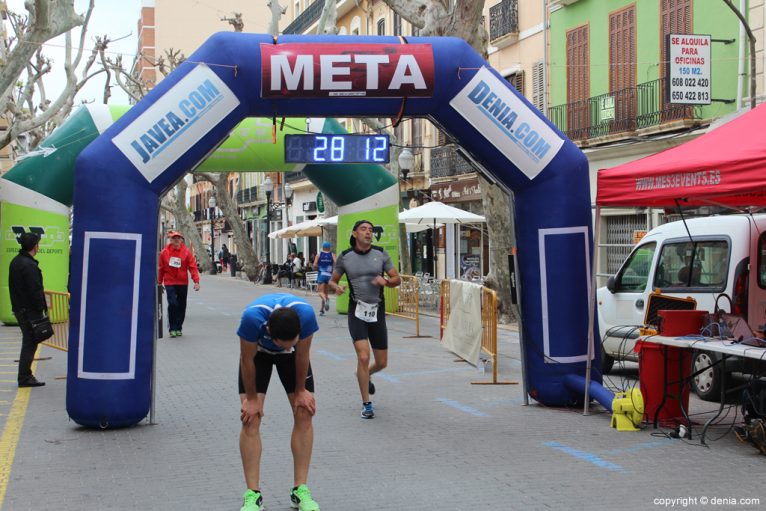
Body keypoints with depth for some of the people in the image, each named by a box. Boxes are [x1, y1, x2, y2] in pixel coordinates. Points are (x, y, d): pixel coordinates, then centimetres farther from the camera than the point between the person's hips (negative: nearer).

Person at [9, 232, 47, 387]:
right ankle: (24, 378, 1)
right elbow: (36, 291, -22)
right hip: (30, 311, -10)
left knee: (28, 342, 17)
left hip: (19, 309, 10)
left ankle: (25, 376, 22)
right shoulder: (29, 265, -20)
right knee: (30, 343, -3)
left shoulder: (15, 261, 12)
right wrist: (42, 308, -13)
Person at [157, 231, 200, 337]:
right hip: (170, 283, -2)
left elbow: (192, 267, -5)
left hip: (183, 283, 2)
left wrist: (196, 281, -14)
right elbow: (161, 268, 7)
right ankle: (172, 328, -2)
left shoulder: (186, 252, -1)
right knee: (172, 304, -13)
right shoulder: (164, 252, -1)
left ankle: (178, 328, 21)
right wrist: (159, 283, 10)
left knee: (181, 306, 8)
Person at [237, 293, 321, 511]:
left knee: (304, 413, -6)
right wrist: (251, 399, -14)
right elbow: (247, 360, -24)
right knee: (250, 418, -11)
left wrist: (301, 391, -7)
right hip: (258, 351, -1)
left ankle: (300, 490, 4)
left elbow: (302, 355, -20)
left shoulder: (305, 313, -40)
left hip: (294, 354, 1)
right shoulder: (252, 316, -43)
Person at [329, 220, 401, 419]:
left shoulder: (381, 254, 1)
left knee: (382, 363, 8)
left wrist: (385, 281, -16)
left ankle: (365, 375, 45)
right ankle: (366, 404, -2)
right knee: (363, 356, -17)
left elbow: (397, 279, 6)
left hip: (377, 311, 2)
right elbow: (332, 281, 10)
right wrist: (337, 287, -13)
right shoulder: (345, 257, 0)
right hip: (357, 311, -2)